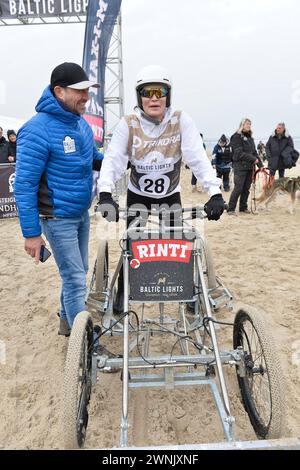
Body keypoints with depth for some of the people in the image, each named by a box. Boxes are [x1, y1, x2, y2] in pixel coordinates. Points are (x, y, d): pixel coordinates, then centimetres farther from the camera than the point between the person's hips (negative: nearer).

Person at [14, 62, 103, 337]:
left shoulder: (81, 124, 4)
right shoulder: (37, 130, -20)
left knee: (77, 272, 18)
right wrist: (31, 232, -18)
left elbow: (94, 159, 19)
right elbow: (24, 185, -18)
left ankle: (67, 321, 39)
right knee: (75, 280, -3)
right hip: (57, 219, -8)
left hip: (82, 213, 8)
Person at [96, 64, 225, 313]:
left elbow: (198, 157, -21)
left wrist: (215, 192, -33)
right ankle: (122, 293, 25)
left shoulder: (181, 121, -14)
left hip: (171, 197, 0)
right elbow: (113, 159, -20)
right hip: (138, 196, 0)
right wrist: (105, 194, -35)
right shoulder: (128, 124, -13)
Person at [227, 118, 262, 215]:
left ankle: (243, 207, 19)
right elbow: (239, 153, -14)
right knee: (238, 188, -10)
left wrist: (260, 165, 6)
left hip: (249, 167, 7)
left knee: (246, 188, 9)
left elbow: (254, 152, 16)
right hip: (240, 166, -7)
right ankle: (230, 209, -3)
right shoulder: (237, 137, -5)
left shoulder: (250, 138, 18)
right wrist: (253, 159, -15)